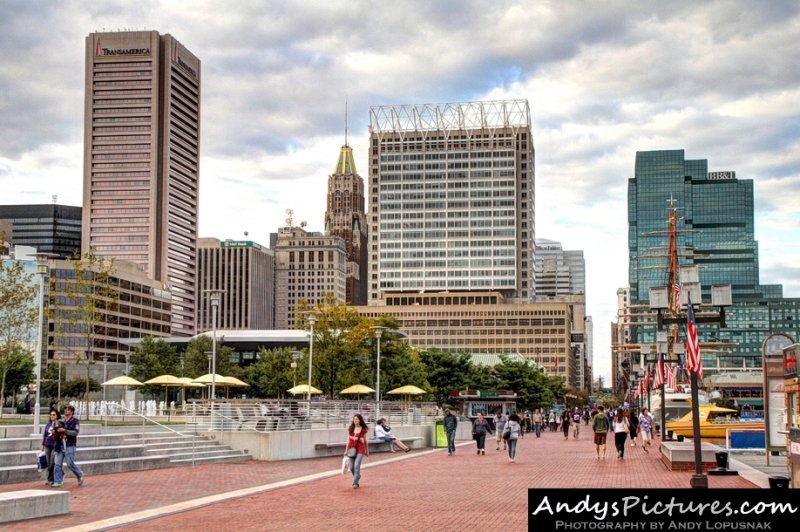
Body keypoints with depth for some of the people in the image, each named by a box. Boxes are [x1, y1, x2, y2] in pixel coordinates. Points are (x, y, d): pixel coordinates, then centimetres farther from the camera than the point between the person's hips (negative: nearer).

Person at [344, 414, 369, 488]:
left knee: (357, 466, -16)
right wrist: (346, 450, 5)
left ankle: (355, 483, -10)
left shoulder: (364, 430, 0)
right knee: (352, 467, 5)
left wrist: (367, 451, 13)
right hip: (352, 449, 3)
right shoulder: (350, 429, 6)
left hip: (360, 449, -3)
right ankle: (357, 478, 31)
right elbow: (348, 440, 9)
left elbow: (365, 441, 8)